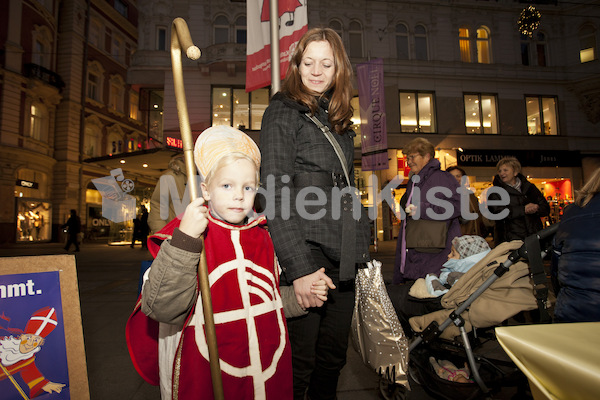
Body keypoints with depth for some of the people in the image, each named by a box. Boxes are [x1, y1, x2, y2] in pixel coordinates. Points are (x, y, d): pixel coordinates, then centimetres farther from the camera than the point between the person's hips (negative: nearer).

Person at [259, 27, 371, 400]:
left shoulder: (338, 119, 17)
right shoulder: (283, 111, -4)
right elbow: (276, 195, -13)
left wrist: (362, 249, 15)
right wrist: (300, 267, -20)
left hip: (343, 260, 7)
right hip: (305, 256, -6)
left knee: (333, 359, 16)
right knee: (299, 363, 4)